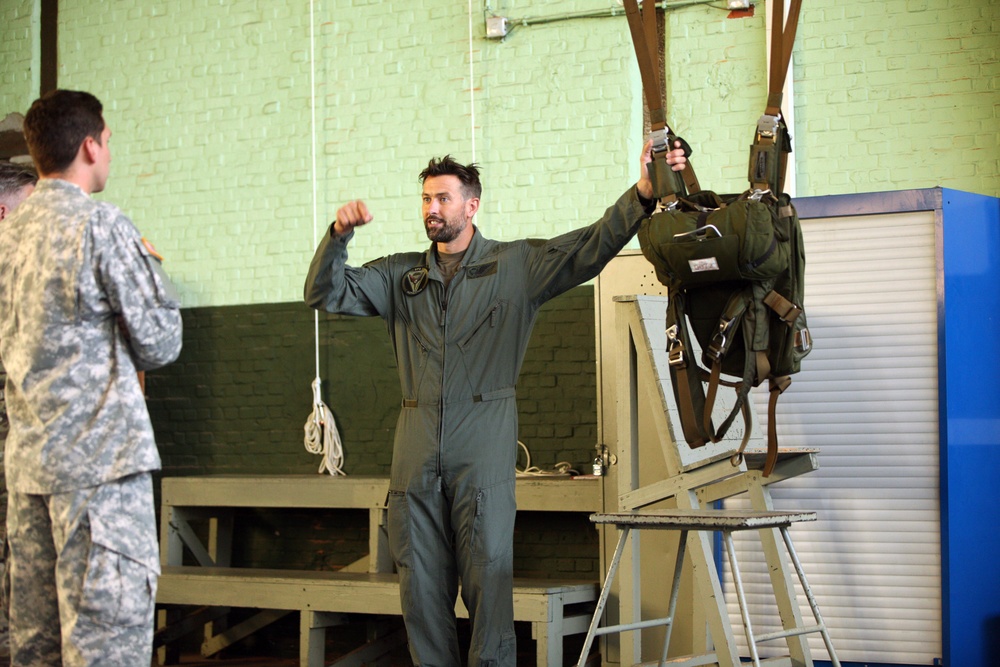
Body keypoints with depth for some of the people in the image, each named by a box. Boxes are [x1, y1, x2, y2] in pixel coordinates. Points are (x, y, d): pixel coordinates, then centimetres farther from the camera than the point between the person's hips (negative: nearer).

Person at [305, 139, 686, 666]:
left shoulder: (517, 265, 6)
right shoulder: (402, 276, 15)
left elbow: (591, 246, -5)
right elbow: (325, 294, 11)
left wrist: (642, 195, -20)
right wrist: (338, 235, -6)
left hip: (483, 444, -3)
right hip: (416, 444, 3)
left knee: (488, 572, -6)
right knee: (420, 580, 5)